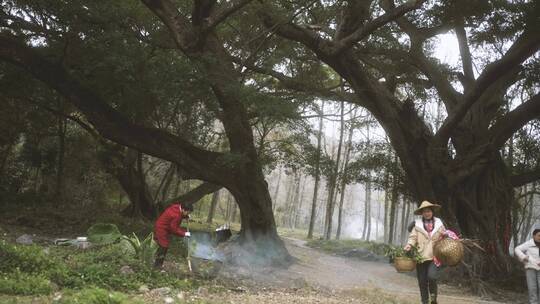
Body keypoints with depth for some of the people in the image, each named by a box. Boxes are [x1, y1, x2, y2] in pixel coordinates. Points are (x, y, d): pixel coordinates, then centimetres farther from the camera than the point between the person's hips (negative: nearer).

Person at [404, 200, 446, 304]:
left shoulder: (438, 223, 9)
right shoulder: (417, 224, 2)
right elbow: (413, 237, -1)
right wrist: (409, 245, -19)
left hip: (434, 256, 0)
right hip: (421, 256, 0)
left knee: (432, 276, -19)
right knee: (422, 281, 6)